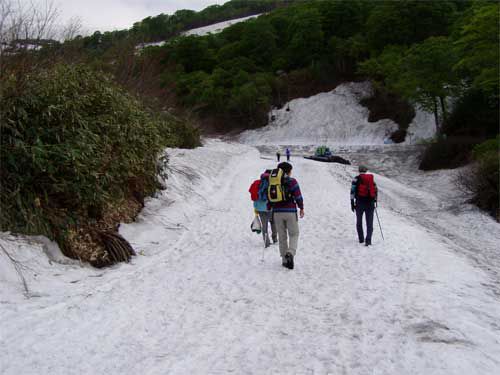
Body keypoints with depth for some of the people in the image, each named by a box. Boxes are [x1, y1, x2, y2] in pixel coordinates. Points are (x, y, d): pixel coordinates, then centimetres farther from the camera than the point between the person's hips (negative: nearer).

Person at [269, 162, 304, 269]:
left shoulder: (273, 182, 6)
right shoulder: (292, 181, -6)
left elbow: (269, 198, 9)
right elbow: (298, 196, -6)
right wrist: (301, 208, 6)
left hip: (277, 212, 4)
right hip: (290, 212, -3)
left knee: (282, 236, 12)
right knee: (294, 234, 8)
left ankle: (285, 260, 14)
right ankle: (290, 253, -17)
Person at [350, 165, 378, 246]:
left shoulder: (357, 179, 1)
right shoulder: (371, 179, 11)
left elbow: (353, 191, -5)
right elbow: (375, 190, 15)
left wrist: (352, 203, -2)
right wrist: (375, 201, 26)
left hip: (360, 203, -2)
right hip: (370, 203, 2)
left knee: (359, 222, 15)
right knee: (369, 223, 2)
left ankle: (361, 239, 19)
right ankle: (368, 240, -11)